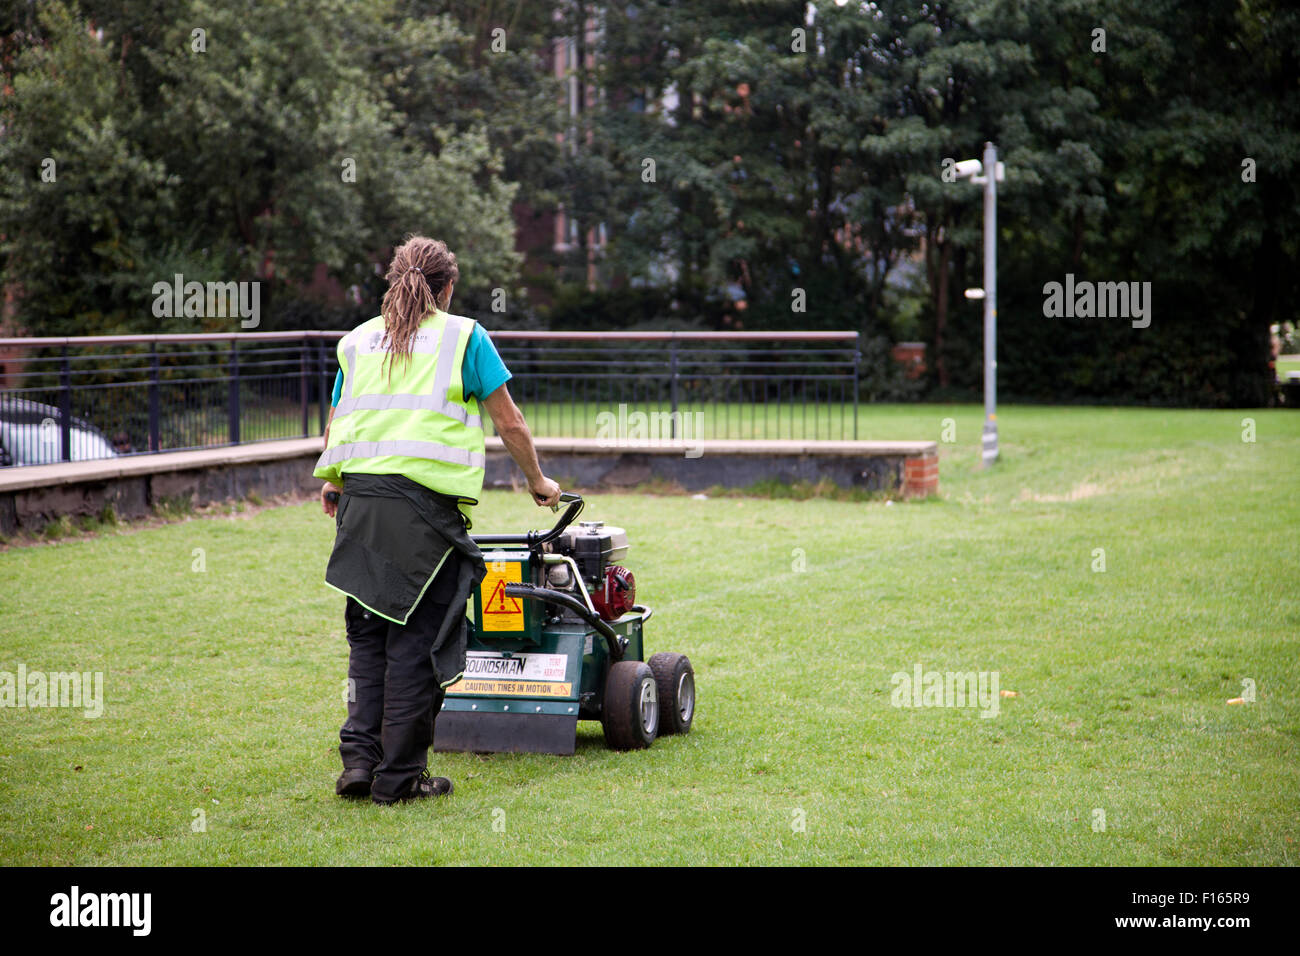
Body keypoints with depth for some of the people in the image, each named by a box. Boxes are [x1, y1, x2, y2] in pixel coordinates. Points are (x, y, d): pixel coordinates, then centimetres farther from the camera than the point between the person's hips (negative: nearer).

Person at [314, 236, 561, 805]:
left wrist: (333, 483, 36)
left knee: (368, 635, 14)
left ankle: (359, 758, 6)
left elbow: (334, 430, 18)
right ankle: (399, 775, 3)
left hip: (359, 499, 4)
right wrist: (537, 481, 22)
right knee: (415, 638, 1)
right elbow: (509, 424, 7)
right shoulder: (464, 336, 6)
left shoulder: (357, 341, 17)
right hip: (425, 502, -4)